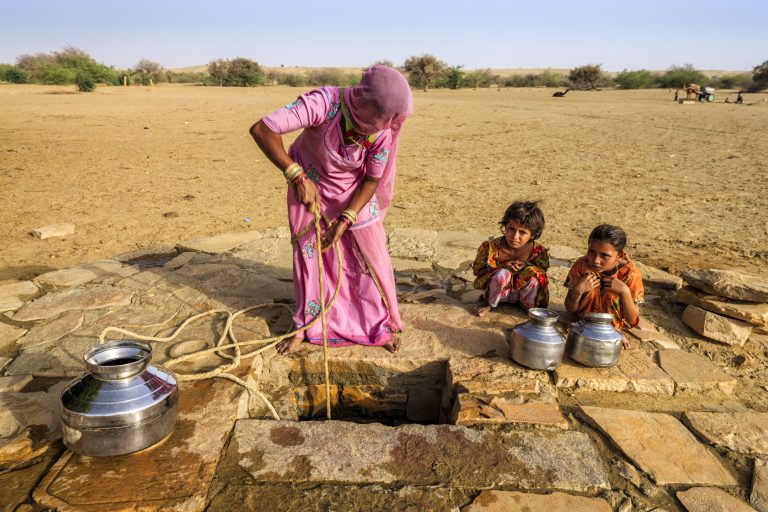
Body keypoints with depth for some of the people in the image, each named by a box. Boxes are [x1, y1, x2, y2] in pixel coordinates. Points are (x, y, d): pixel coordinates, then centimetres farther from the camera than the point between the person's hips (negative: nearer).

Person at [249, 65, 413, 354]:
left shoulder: (382, 132, -26)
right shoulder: (324, 103, -35)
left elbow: (372, 181, -14)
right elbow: (262, 129, -38)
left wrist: (345, 220, -25)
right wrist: (297, 176, -40)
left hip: (354, 193, 1)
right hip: (309, 184, -1)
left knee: (372, 256, 0)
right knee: (307, 252, 7)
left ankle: (381, 323, 22)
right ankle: (306, 326, 26)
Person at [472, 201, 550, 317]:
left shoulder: (539, 251, -20)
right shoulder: (491, 247, -24)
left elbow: (543, 271, -1)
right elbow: (477, 269, -13)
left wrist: (526, 266, -26)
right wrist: (502, 266, -30)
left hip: (523, 292, 1)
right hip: (501, 290, -1)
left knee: (534, 276, -30)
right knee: (502, 274, -34)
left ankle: (531, 307, 0)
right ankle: (490, 303, -4)